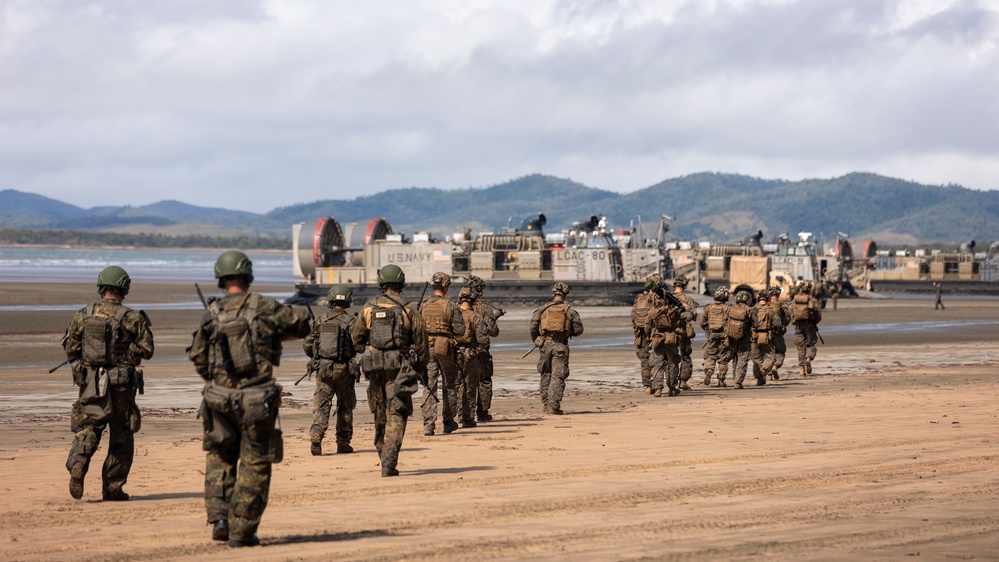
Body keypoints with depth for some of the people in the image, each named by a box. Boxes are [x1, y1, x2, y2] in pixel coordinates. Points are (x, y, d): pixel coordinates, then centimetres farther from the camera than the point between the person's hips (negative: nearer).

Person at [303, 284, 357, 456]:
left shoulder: (320, 321, 2)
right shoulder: (350, 322, -6)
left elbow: (307, 345, 6)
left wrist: (316, 357, 25)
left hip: (322, 369, 1)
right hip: (343, 370, -1)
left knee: (321, 405, 3)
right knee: (345, 406, 12)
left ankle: (316, 435, -19)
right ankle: (343, 443, 14)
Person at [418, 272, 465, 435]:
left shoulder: (423, 305, -1)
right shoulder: (449, 306, -10)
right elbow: (460, 330, -11)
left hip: (427, 348, 2)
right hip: (445, 348, -2)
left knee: (429, 386, 1)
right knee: (449, 385, 15)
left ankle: (428, 424, -9)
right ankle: (449, 422, 22)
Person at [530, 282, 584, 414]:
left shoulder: (542, 308, 2)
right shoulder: (569, 310, 0)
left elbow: (533, 326, -3)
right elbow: (578, 329, 1)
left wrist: (535, 340, 12)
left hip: (546, 343, 2)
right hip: (561, 346, -2)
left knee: (546, 374, 16)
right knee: (558, 377, 0)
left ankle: (546, 404, 20)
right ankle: (553, 406, -7)